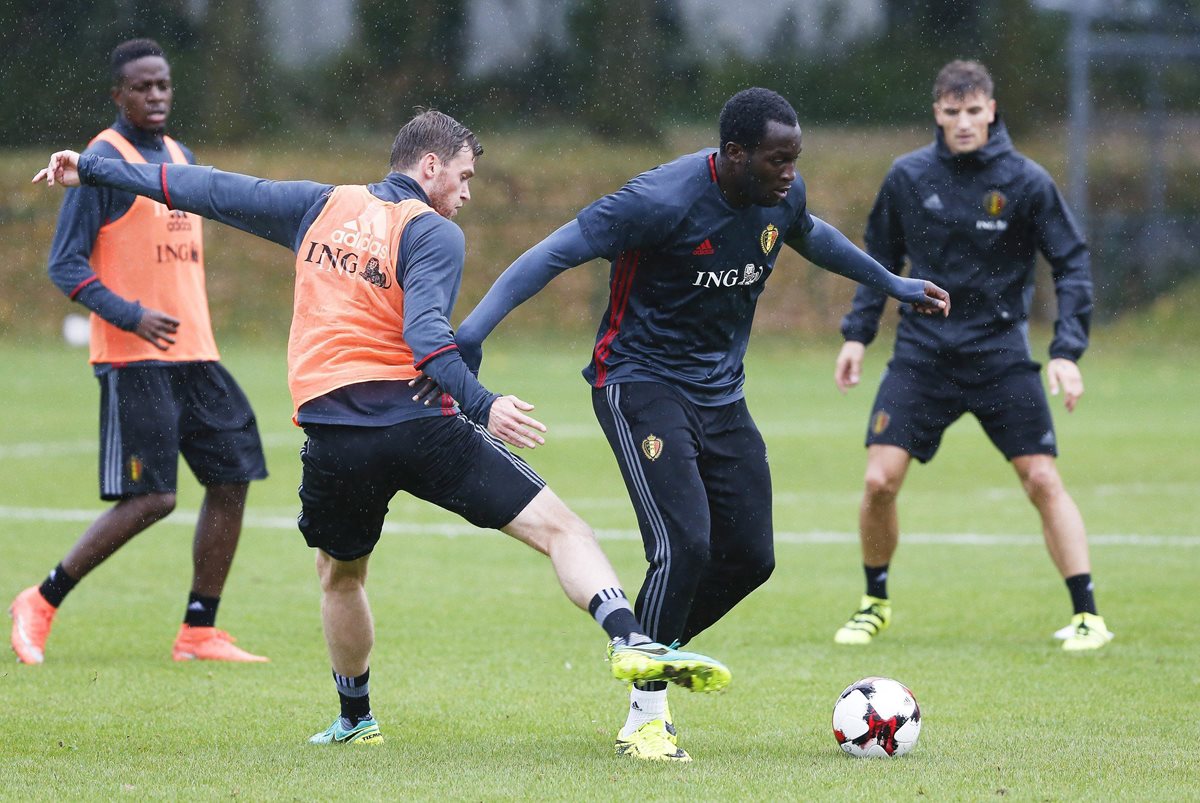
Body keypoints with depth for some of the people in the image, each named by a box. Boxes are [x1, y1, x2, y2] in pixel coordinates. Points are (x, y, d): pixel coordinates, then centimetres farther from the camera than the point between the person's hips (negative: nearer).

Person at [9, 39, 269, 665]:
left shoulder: (183, 160, 16)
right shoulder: (102, 162, -9)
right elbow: (65, 265, -12)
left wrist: (192, 331, 19)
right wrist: (131, 316, -23)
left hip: (195, 356, 8)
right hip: (135, 361, -8)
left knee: (231, 481, 2)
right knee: (151, 498, -12)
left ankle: (199, 632, 10)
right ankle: (41, 604, 1)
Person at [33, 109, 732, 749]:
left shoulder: (321, 207, 14)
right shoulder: (435, 234, -1)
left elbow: (213, 190, 18)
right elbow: (425, 334, -17)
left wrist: (93, 168, 25)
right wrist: (482, 405, -23)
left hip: (334, 439, 4)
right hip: (419, 424, -4)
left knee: (340, 574, 29)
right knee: (558, 525, -7)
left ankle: (355, 719, 38)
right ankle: (630, 640, -28)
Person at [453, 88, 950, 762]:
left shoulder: (782, 196, -3)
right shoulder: (664, 200, -24)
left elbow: (810, 234, 23)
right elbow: (558, 253, -22)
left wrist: (892, 284, 33)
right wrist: (473, 332, -28)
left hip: (721, 395, 7)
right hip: (641, 383, -7)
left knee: (750, 556, 3)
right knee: (685, 545, -21)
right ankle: (645, 718, -8)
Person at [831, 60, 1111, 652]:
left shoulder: (1025, 181, -6)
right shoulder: (907, 177, 1)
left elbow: (1072, 264, -2)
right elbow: (881, 257, 13)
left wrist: (1067, 350, -11)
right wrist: (857, 334, 7)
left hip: (1000, 354, -2)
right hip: (921, 352, 2)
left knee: (1042, 480, -9)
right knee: (880, 481, -7)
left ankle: (1086, 615, -2)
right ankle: (875, 603, 15)